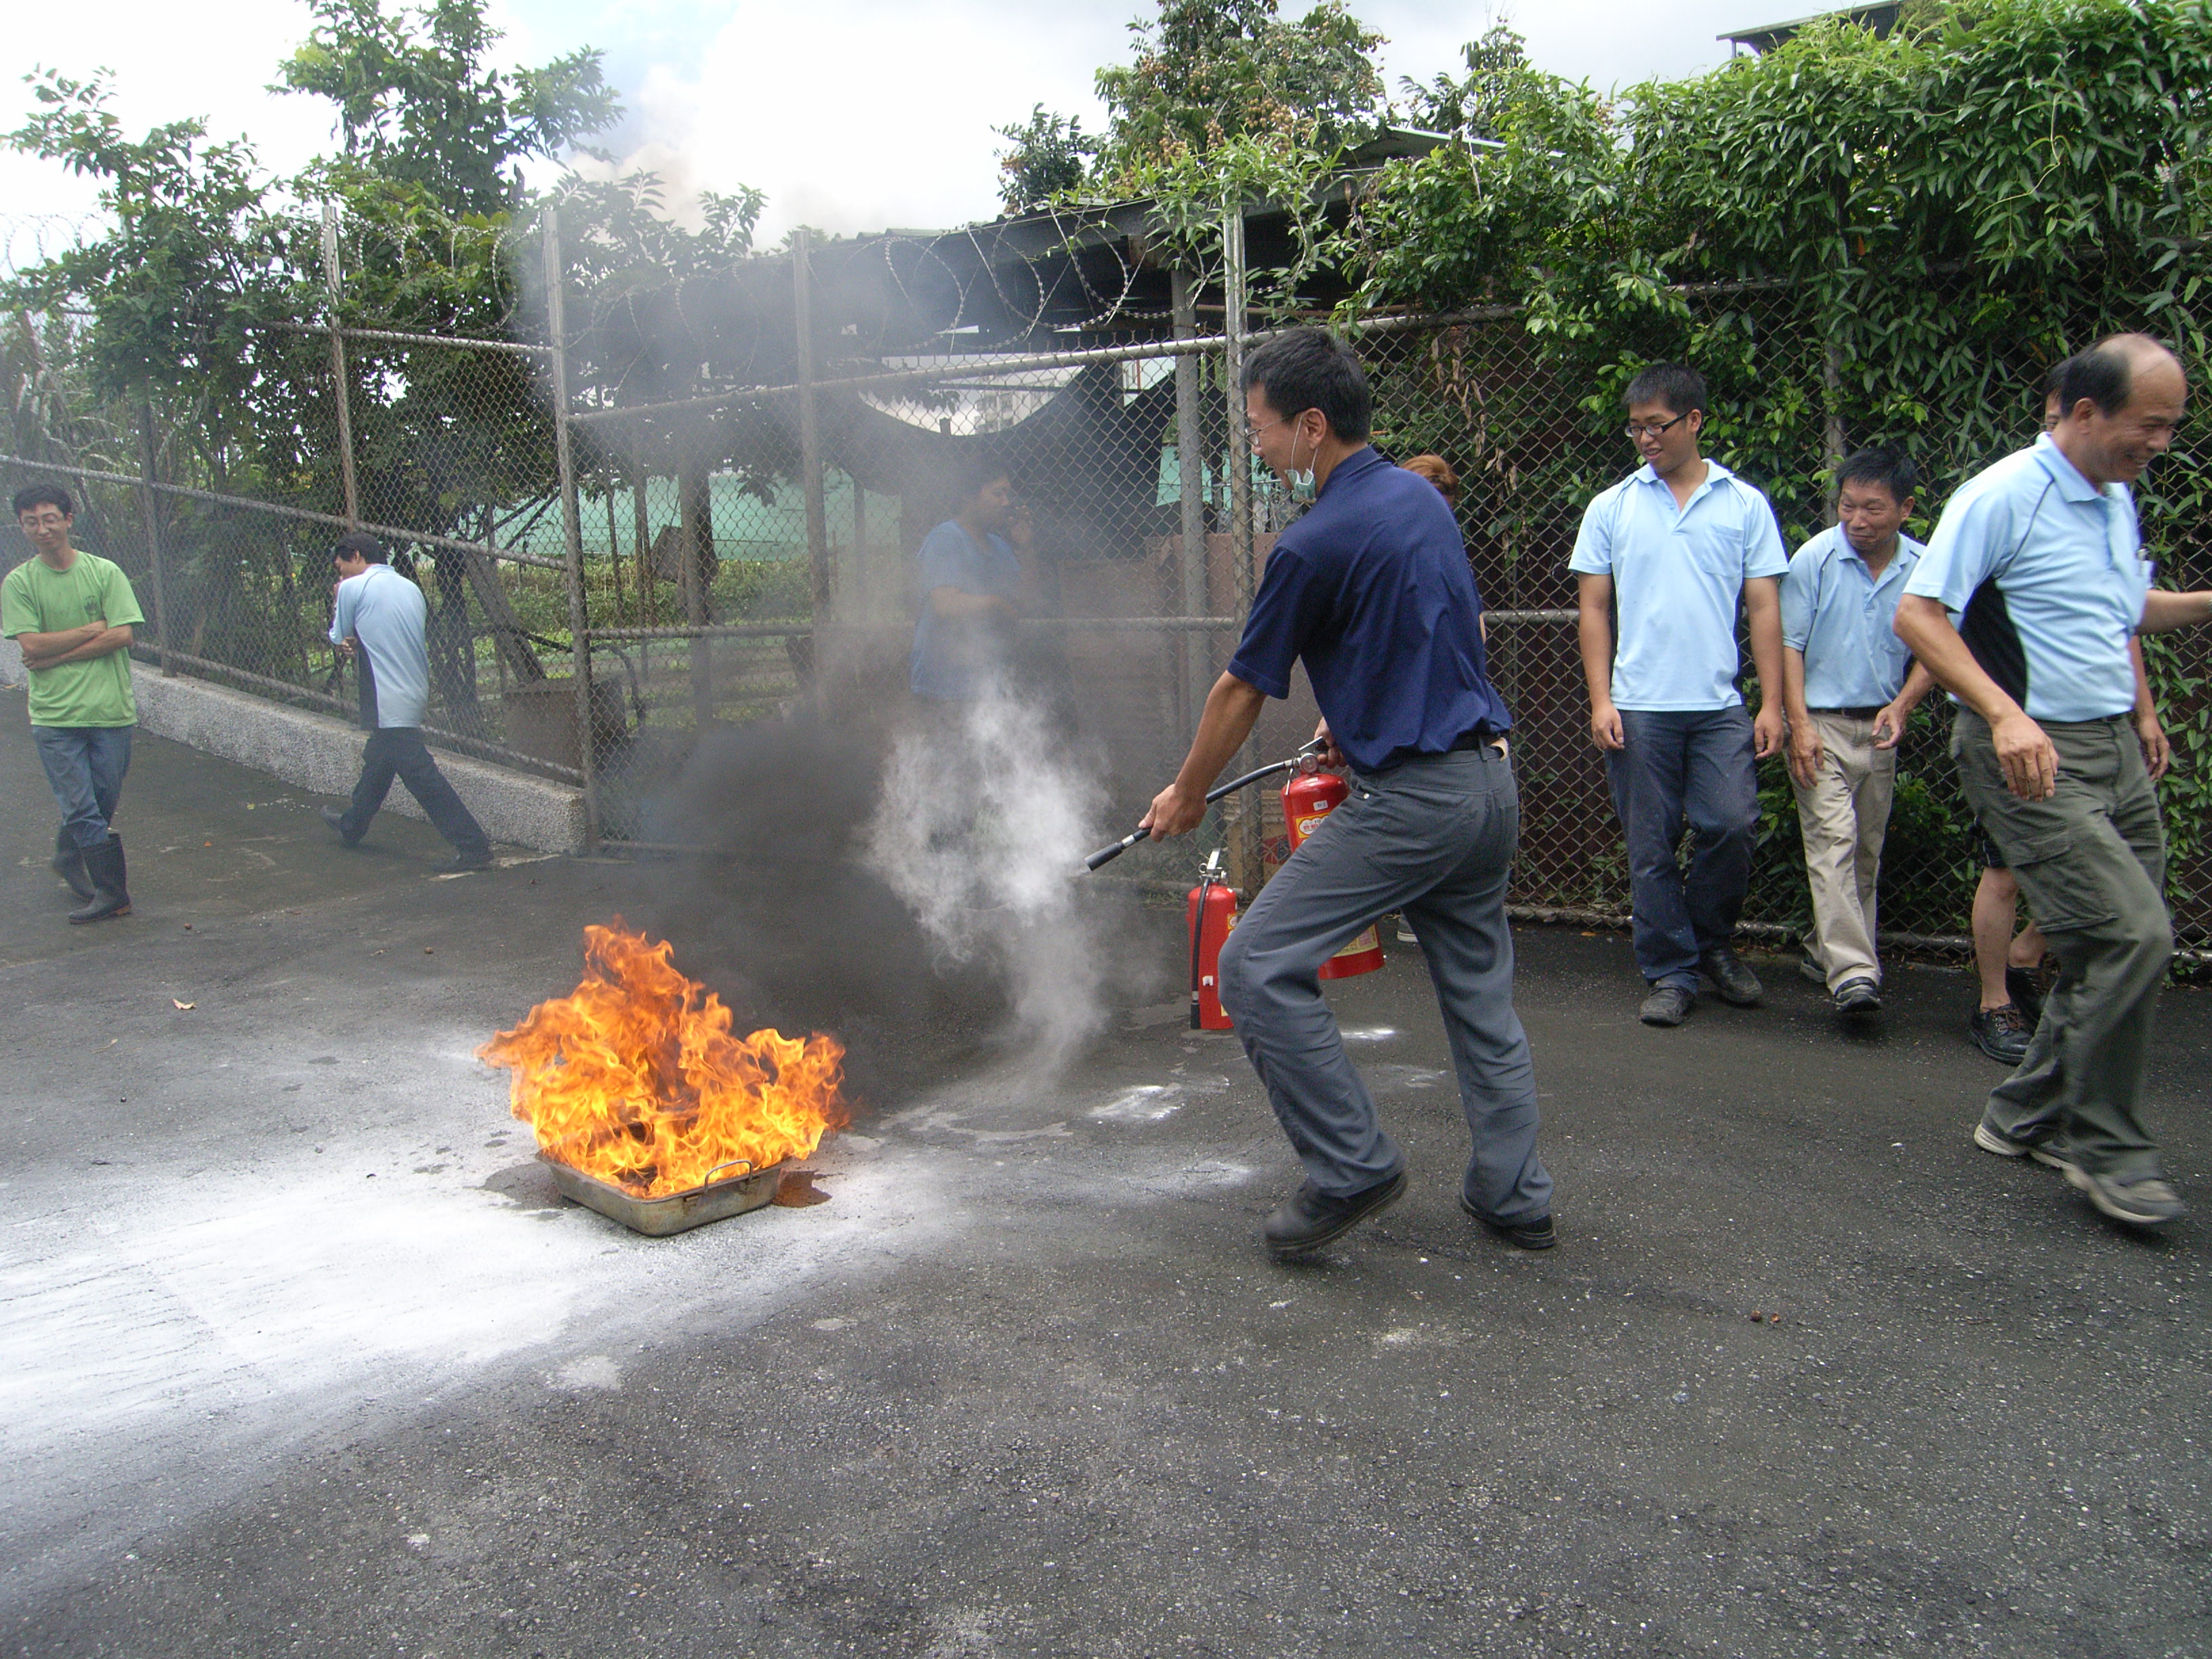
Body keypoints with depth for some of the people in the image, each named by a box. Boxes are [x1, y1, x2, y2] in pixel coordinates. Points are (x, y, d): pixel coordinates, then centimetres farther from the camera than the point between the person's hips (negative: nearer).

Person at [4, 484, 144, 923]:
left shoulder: (104, 572, 3)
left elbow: (122, 635, -7)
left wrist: (56, 655, -9)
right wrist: (90, 630, -7)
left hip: (111, 709, 1)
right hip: (55, 715, -1)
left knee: (102, 803, 10)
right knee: (82, 809, -5)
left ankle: (67, 858, 36)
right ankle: (113, 894, 1)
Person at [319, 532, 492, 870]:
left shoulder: (353, 588, -8)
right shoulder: (410, 588, 14)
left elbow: (338, 637, 6)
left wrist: (336, 603, 21)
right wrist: (358, 649, 15)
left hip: (389, 700, -9)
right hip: (416, 691, 9)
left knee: (420, 774, -10)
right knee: (377, 762, 25)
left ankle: (473, 846, -15)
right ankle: (351, 826, 44)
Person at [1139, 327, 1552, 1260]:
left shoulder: (1316, 545, -14)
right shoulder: (1421, 497, 11)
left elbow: (1243, 691, -4)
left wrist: (1186, 795, 11)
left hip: (1410, 799, -9)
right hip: (1490, 781, 9)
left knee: (1259, 967, -4)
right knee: (1480, 992, 17)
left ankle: (1351, 1168, 1)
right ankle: (1515, 1198, 24)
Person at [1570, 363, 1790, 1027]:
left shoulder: (1744, 504, 8)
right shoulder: (1612, 507, 7)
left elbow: (1764, 607, 6)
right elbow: (1592, 607, 7)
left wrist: (1772, 703, -1)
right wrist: (1600, 699, -2)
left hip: (1720, 705, 0)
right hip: (1639, 707, 0)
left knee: (1732, 825, -9)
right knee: (1651, 848, 2)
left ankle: (1712, 942, 17)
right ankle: (1669, 973, 14)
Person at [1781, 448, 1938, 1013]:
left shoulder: (1922, 568, 1)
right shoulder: (1815, 558, -8)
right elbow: (1789, 644, -6)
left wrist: (1904, 703, -7)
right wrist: (1800, 724, -12)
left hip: (1880, 727, 4)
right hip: (1822, 721, -4)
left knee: (1867, 850, 9)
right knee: (1833, 840, -15)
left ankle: (1826, 950, 24)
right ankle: (1852, 971, -20)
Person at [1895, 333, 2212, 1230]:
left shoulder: (2118, 499, 15)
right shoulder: (2003, 496, -12)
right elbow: (1917, 614, -19)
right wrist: (2005, 713, -29)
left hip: (2115, 749, 9)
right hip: (2030, 753, -9)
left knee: (2120, 945, 9)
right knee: (2132, 934, -16)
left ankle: (2027, 1116, 24)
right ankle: (2105, 1147, 0)